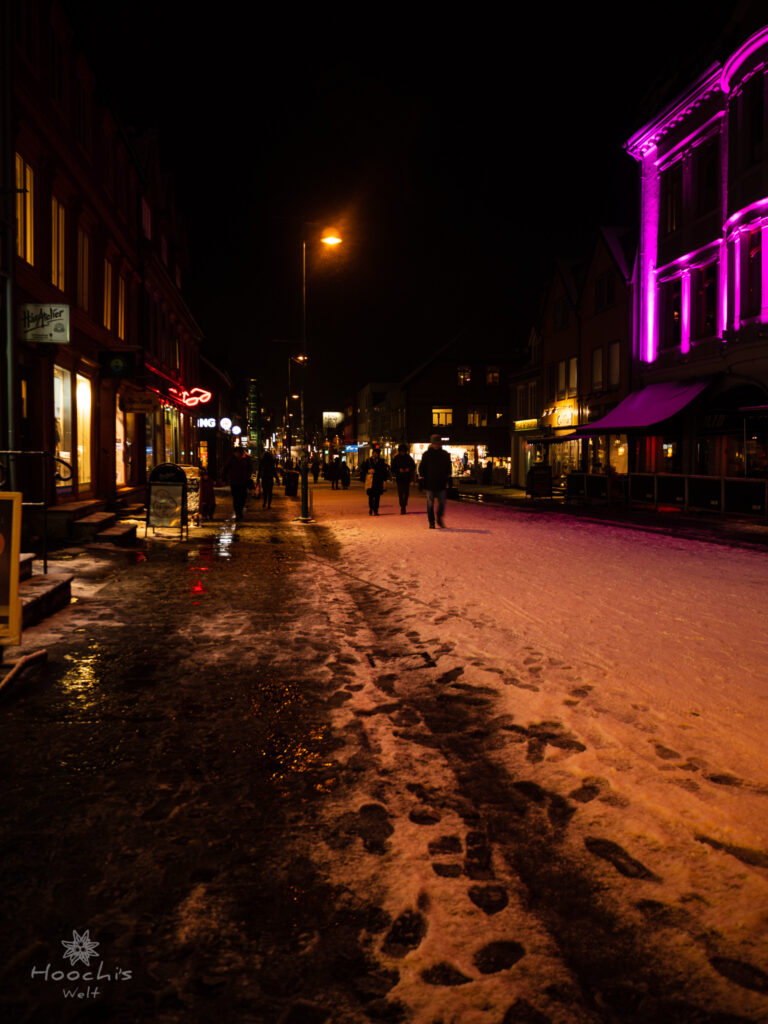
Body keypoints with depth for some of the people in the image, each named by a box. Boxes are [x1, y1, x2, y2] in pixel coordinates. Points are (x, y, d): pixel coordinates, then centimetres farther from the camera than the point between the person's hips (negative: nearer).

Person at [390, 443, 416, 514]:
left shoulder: (408, 458, 5)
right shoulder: (396, 458, 2)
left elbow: (413, 466, 10)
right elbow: (393, 468, 4)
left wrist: (409, 469, -9)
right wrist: (399, 470, -14)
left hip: (407, 478, 2)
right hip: (399, 478, -2)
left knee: (406, 493, 4)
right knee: (400, 493, -11)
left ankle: (404, 507, 17)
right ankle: (402, 507, -11)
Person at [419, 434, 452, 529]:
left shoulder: (445, 455, 7)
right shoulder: (427, 454, 1)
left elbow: (448, 468, 15)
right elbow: (421, 468, 6)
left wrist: (448, 479, 9)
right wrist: (423, 478, -1)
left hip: (441, 484, 2)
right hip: (429, 484, -1)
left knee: (442, 503, 2)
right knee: (430, 504, 2)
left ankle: (440, 520, 22)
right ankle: (431, 523, 9)